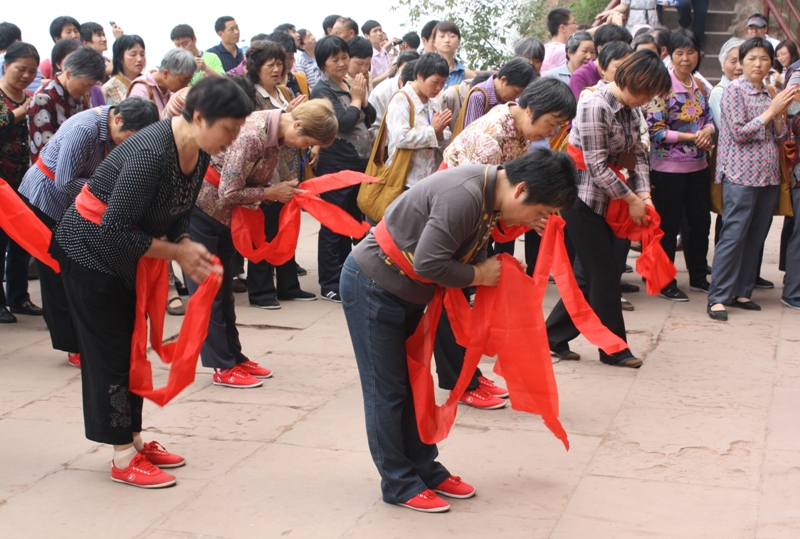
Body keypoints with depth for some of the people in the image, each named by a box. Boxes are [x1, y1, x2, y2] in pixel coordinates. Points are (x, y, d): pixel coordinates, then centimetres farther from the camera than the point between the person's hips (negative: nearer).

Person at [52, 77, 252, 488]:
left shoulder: (198, 154, -6)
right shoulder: (151, 153, -33)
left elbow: (177, 217, 6)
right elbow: (115, 229, -32)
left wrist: (189, 246, -15)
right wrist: (178, 252, -25)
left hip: (126, 258, 9)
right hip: (90, 251, -9)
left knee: (131, 347, 13)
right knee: (108, 351, -2)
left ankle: (134, 440, 25)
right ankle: (123, 459, 5)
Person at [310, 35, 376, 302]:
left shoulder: (350, 86, 14)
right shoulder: (322, 91, -10)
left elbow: (370, 118, 11)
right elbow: (344, 122, -19)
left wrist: (362, 96, -4)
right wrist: (356, 98, -6)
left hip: (359, 163, 8)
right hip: (335, 165, -8)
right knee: (333, 227, -2)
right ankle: (330, 285, 4)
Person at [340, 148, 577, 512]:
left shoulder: (489, 195, -1)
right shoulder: (464, 195, -32)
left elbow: (470, 253, 7)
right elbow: (428, 264, -33)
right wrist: (478, 275, -19)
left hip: (406, 293, 9)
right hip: (373, 287, -9)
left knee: (413, 384, 15)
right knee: (388, 390, 1)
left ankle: (426, 469, 26)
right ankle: (399, 483, 11)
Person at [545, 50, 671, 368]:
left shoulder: (629, 111, 7)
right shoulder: (596, 107, -20)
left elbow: (637, 156, 9)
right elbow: (597, 167, -22)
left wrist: (644, 193, -7)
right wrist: (631, 200, -17)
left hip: (606, 202, 9)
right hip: (583, 199, -9)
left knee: (588, 275, 12)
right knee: (604, 275, -1)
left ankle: (554, 338, 21)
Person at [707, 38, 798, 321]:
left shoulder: (770, 94, 15)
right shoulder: (734, 90, -4)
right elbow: (740, 132, -12)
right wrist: (771, 111, -11)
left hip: (768, 176, 7)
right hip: (741, 175, -6)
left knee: (755, 238, 7)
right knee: (733, 236, -9)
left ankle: (741, 292, 15)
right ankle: (718, 297, -6)